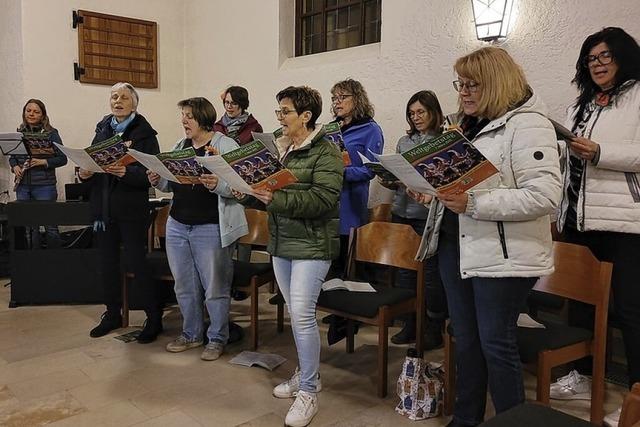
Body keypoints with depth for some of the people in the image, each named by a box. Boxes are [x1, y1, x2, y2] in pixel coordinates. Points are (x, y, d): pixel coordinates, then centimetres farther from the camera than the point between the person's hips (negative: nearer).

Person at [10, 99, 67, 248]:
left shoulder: (51, 133, -2)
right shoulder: (19, 133, 10)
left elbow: (62, 159, -4)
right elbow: (12, 156, 19)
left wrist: (44, 162, -18)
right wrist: (15, 167, -1)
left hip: (44, 185, -4)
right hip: (23, 185, 4)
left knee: (50, 224, 1)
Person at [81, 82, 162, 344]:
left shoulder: (144, 132, -5)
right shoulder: (102, 129, 11)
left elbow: (151, 171, -13)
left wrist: (126, 172, -29)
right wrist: (84, 173, -8)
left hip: (132, 207, -6)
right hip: (103, 206, 6)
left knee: (136, 262, -4)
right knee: (108, 261, 13)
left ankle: (154, 317, 9)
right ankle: (112, 314, 29)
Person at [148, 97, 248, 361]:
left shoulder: (226, 146, -8)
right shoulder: (179, 146, 12)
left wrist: (217, 185, -32)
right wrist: (158, 181, -1)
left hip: (211, 228, -7)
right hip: (177, 225, 7)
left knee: (214, 287, 4)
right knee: (184, 286, 15)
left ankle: (217, 339, 21)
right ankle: (191, 334, 32)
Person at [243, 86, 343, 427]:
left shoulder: (326, 152, -11)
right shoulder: (278, 148, 12)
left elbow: (322, 198, -22)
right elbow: (269, 187, 17)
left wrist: (277, 199, -30)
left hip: (312, 244, -7)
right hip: (281, 241, 8)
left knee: (302, 313, -11)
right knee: (295, 312, 15)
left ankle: (308, 391, 4)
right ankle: (306, 374, 31)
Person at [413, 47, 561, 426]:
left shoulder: (528, 124, -11)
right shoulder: (468, 125, 16)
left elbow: (546, 195, -22)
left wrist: (474, 204, -25)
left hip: (502, 255, -8)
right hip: (455, 246, 8)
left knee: (496, 343, 2)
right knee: (465, 339, 16)